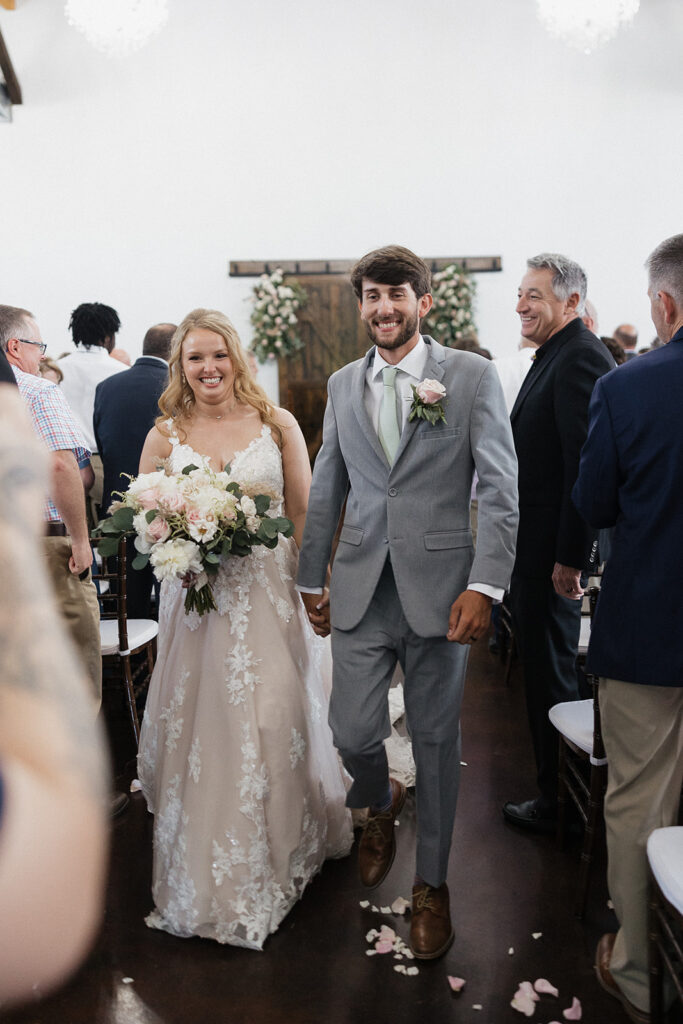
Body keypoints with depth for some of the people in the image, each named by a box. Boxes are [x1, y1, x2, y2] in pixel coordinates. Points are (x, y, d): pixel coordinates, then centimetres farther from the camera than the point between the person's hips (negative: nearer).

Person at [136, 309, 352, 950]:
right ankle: (208, 868, 25)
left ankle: (279, 852, 27)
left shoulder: (277, 425, 1)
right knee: (200, 726, 5)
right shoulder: (165, 435, 3)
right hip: (197, 599, 1)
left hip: (270, 592, -1)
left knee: (275, 720, 2)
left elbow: (305, 516, 3)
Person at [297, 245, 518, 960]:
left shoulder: (472, 376, -2)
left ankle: (431, 884, 30)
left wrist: (484, 586, -14)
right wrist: (311, 578, 17)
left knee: (435, 739, 9)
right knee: (353, 733, 3)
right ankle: (381, 805, 40)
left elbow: (500, 491, -5)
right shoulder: (343, 385, 10)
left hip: (438, 589, -3)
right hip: (360, 589, 3)